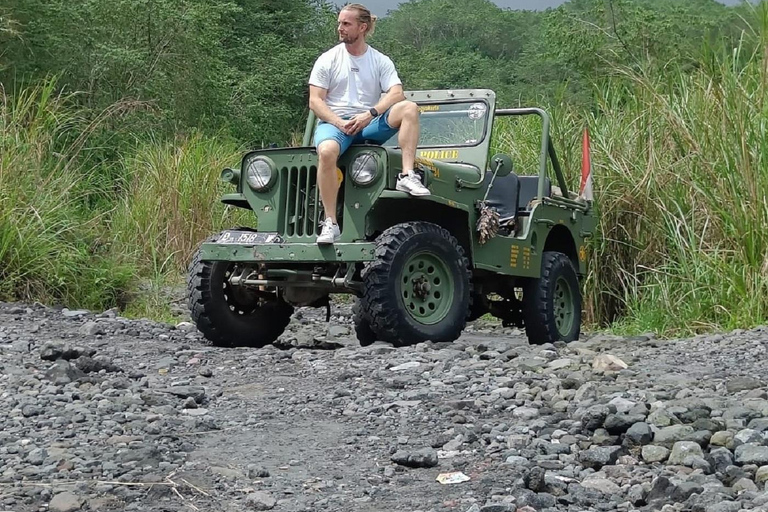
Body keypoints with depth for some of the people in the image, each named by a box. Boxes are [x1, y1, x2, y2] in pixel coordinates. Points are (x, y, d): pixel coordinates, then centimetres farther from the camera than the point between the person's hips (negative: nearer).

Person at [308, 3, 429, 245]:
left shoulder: (381, 61, 7)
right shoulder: (327, 60, 5)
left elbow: (396, 93, -7)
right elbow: (315, 101, -1)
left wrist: (370, 114, -23)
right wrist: (340, 123, -17)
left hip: (368, 125, 2)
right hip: (333, 123, -2)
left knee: (409, 108, -23)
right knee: (326, 151, -38)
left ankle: (407, 176, -29)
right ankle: (330, 223, -34)